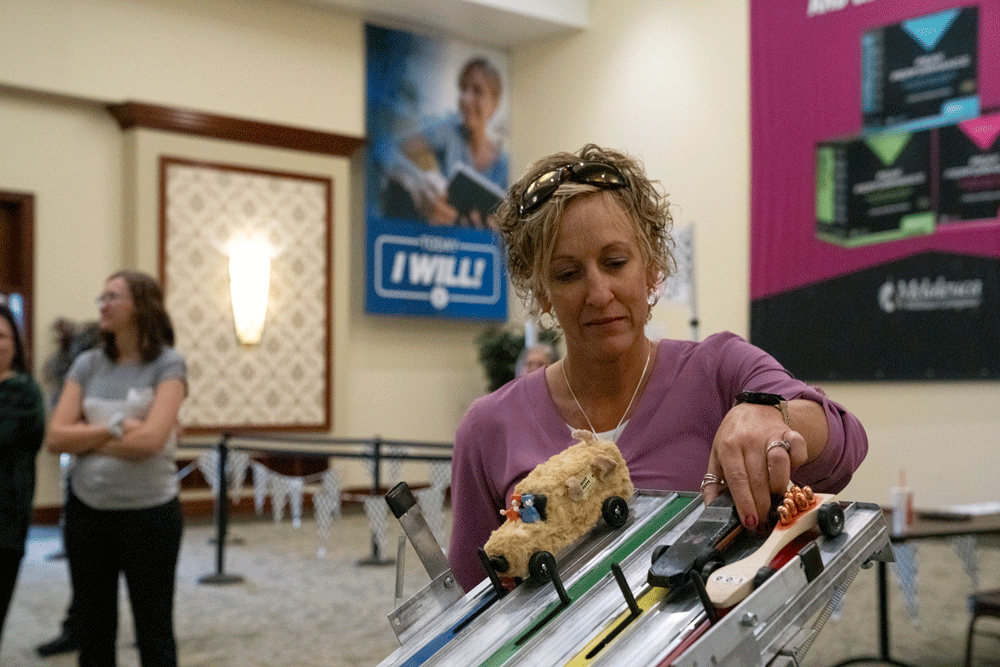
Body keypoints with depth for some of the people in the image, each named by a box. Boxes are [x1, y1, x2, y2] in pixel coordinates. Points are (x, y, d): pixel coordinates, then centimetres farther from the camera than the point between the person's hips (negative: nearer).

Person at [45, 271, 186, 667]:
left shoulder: (167, 364, -8)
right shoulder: (87, 365, 5)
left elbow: (150, 440, -20)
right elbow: (55, 438, -4)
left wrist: (87, 438, -8)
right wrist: (114, 428, -14)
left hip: (149, 513, -4)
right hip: (86, 511, 5)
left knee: (153, 631, 7)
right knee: (92, 630, 14)